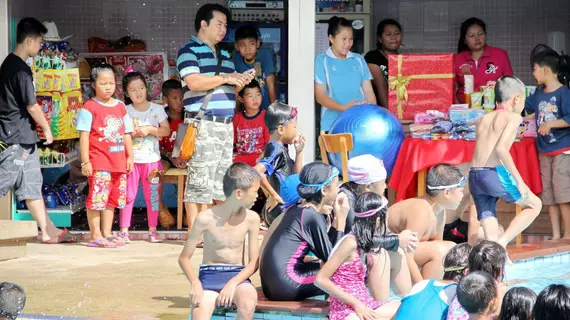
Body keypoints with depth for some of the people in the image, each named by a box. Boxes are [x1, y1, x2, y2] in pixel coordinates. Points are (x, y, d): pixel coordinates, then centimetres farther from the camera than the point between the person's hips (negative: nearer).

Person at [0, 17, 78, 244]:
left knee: (32, 186, 11)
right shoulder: (21, 69, -18)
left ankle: (48, 231, 14)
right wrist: (46, 127, -1)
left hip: (22, 139, 10)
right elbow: (31, 105, -16)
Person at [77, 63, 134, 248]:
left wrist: (130, 156, 12)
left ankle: (107, 234, 19)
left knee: (112, 198, 11)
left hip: (118, 161, 7)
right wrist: (85, 161, -12)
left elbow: (126, 134, 19)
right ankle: (96, 236, -4)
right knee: (97, 197, -9)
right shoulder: (90, 108, -4)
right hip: (98, 162, -6)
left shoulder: (120, 107, 14)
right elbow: (84, 135, -8)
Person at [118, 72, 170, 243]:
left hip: (151, 159, 1)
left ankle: (153, 230, 12)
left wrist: (149, 130, -13)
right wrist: (133, 133, -16)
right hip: (131, 159, -1)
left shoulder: (157, 109, 4)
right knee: (128, 195, -1)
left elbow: (166, 130, 0)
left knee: (153, 195, 4)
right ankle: (124, 230, 2)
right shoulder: (125, 111, 2)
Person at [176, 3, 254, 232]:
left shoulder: (225, 55, 21)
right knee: (199, 178, -8)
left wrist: (240, 82, 3)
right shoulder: (189, 51, -4)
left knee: (222, 179, 9)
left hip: (226, 125, 8)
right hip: (203, 125, -8)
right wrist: (225, 78, -16)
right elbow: (193, 82, -18)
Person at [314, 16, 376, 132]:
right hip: (332, 125, -3)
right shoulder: (322, 61, 2)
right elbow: (320, 96, -5)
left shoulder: (359, 60, 13)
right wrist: (343, 108, -20)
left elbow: (368, 91, 13)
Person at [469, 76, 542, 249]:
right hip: (495, 174, -6)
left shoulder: (482, 119, 19)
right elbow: (501, 148, -16)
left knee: (491, 237, 9)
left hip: (474, 176, 6)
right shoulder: (513, 117, -1)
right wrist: (519, 180, -14)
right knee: (534, 205, 16)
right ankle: (503, 242, -1)